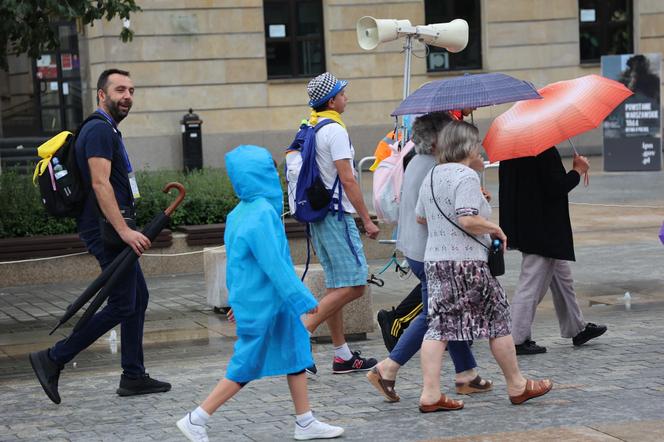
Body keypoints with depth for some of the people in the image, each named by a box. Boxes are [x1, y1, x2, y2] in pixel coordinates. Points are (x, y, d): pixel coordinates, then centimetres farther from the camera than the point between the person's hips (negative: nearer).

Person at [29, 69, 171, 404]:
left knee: (138, 297, 13)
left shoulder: (106, 130, 19)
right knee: (122, 306, -8)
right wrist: (124, 230, -29)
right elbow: (100, 183, -24)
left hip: (112, 228, 11)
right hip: (108, 227, -11)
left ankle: (133, 377, 17)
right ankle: (53, 360, -7)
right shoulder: (100, 130, -14)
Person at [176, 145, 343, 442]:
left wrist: (239, 298, 25)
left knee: (297, 355, 14)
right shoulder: (262, 214, -22)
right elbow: (275, 265, -24)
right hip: (262, 305, -10)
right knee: (246, 368, -1)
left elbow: (236, 261, 17)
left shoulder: (239, 214, 8)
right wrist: (303, 300, -19)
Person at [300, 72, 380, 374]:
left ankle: (342, 356, 12)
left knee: (336, 287, 11)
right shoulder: (335, 130, -13)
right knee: (353, 285, -10)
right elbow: (347, 180, -17)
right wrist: (367, 220, -13)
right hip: (336, 214, -10)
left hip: (317, 212, 10)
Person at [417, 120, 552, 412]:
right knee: (498, 319, 5)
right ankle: (517, 387, 15)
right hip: (466, 262, -8)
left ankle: (430, 394, -3)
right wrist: (496, 230, -7)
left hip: (434, 259, 8)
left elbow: (420, 217, 21)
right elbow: (468, 220, -22)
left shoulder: (432, 176, 14)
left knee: (439, 324, 5)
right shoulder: (466, 176, -13)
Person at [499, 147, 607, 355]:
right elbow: (556, 188, -24)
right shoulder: (545, 150, -22)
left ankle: (577, 328, 32)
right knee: (533, 284, -2)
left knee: (562, 276, 21)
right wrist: (578, 170, -8)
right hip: (544, 232, -10)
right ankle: (517, 339, 2)